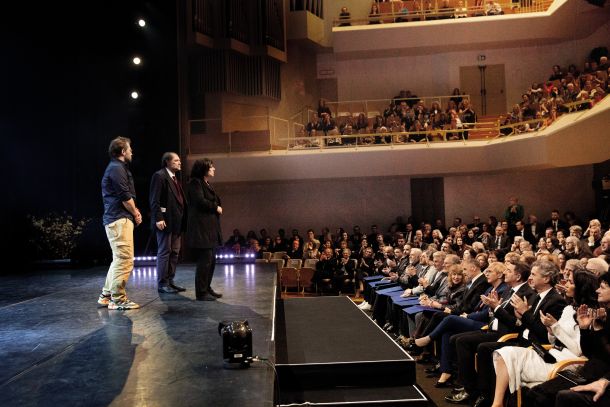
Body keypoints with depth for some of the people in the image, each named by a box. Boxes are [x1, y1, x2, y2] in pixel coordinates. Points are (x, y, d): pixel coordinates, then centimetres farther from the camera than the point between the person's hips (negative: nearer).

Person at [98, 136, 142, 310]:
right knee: (124, 260, -8)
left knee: (119, 259, 17)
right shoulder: (117, 169, -11)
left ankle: (107, 295, 22)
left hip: (116, 219, 11)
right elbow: (125, 197, -16)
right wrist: (135, 214, -3)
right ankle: (118, 299, -3)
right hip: (120, 220, -11)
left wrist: (134, 210, 6)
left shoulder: (117, 168, 21)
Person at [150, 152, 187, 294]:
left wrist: (182, 220, 13)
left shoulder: (174, 178, 21)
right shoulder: (159, 176, -7)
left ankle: (169, 281, 19)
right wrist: (158, 218, -21)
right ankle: (162, 284, 5)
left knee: (174, 252, 11)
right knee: (164, 252, -2)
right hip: (165, 221, -9)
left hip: (177, 222, 9)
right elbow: (154, 200, -14)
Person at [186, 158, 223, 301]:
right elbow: (200, 201, -18)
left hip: (210, 227, 10)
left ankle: (207, 288, 21)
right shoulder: (195, 183, -7)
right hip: (201, 227, -10)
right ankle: (201, 293, -1)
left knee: (211, 260, 11)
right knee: (205, 259, -8)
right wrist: (216, 207, -6)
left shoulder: (206, 184, 22)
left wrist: (217, 207, 3)